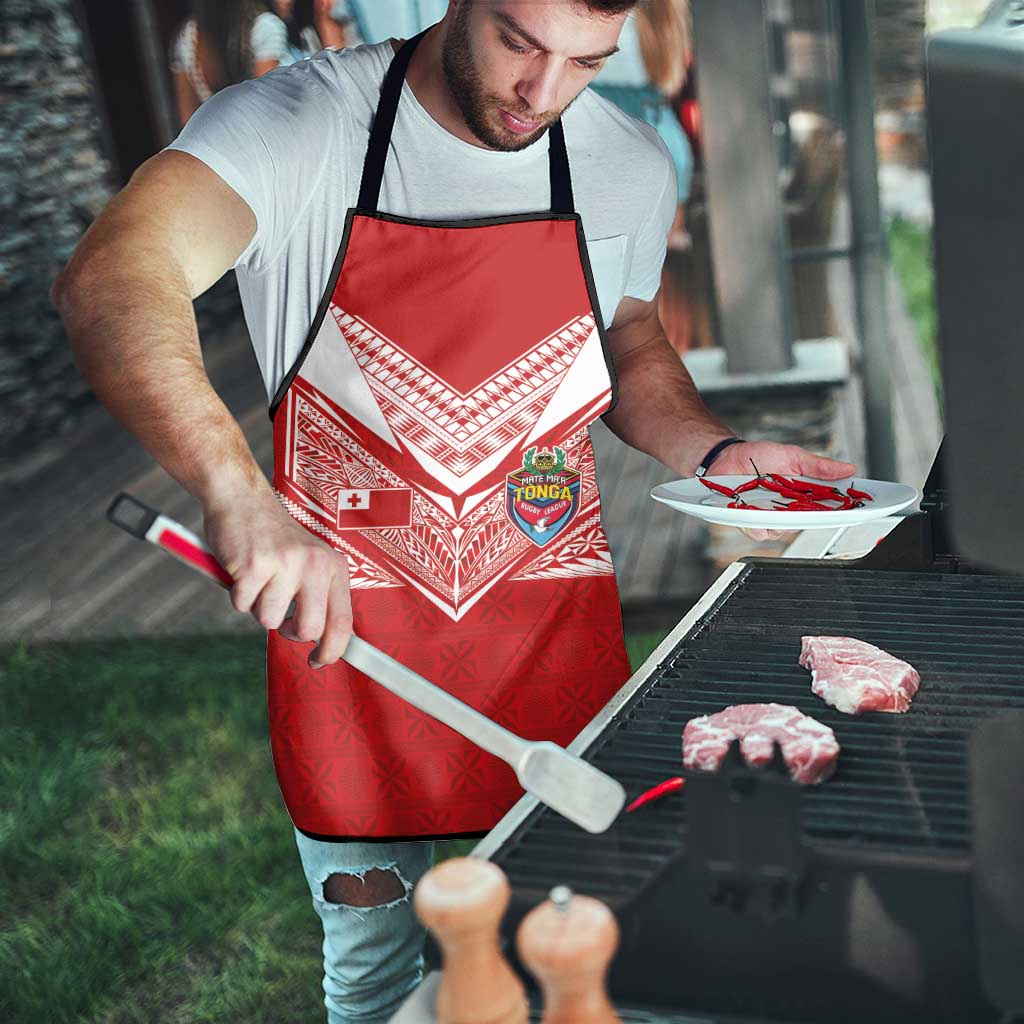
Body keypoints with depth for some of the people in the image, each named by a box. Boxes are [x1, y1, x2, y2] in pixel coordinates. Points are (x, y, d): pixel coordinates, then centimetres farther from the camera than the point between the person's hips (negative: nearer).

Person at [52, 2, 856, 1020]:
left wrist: (716, 454, -4)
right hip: (346, 628, -2)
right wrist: (239, 495, -48)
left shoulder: (630, 164, -1)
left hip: (552, 624, 3)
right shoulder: (297, 124, -15)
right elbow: (108, 281, -32)